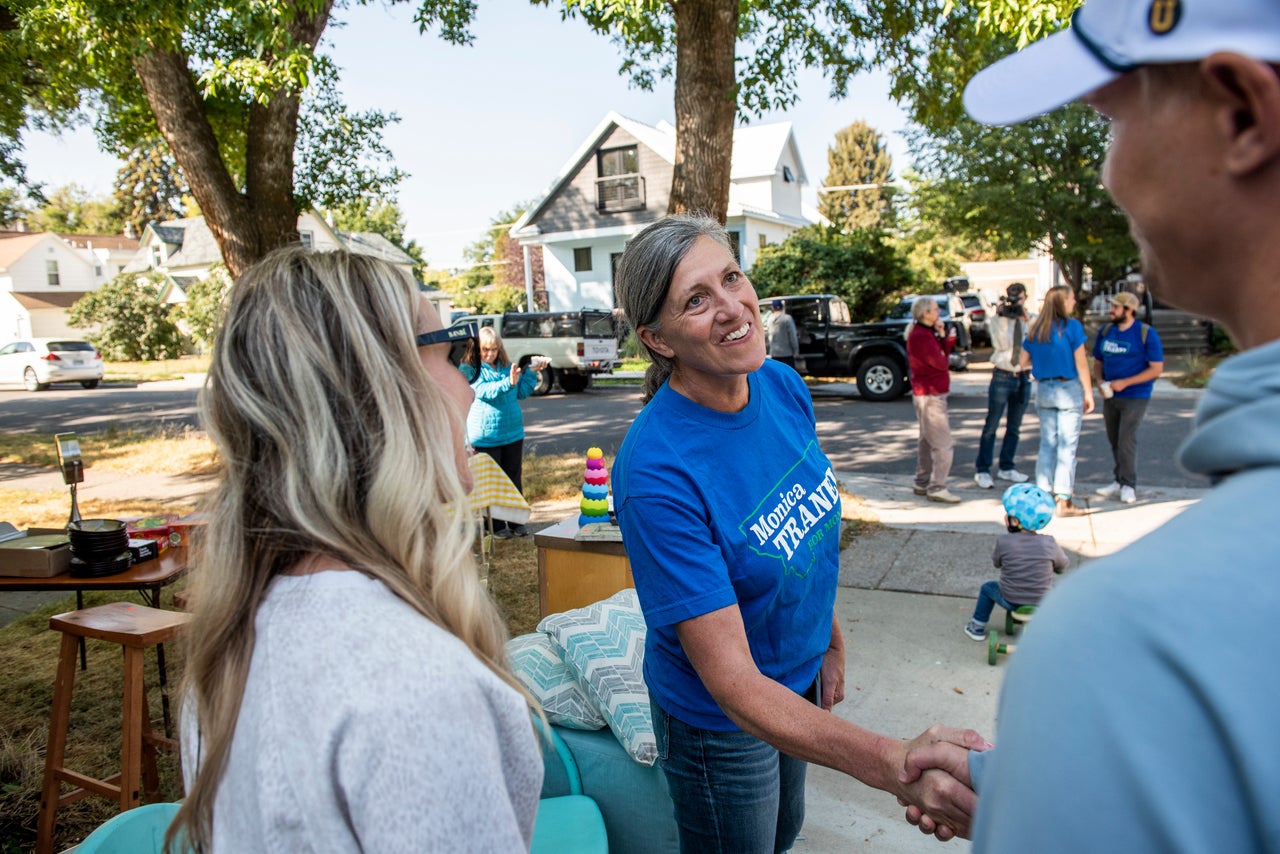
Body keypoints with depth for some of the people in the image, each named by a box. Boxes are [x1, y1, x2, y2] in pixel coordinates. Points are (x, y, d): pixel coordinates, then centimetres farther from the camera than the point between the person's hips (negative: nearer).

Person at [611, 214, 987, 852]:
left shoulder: (784, 386, -12)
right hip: (719, 724, -6)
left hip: (799, 679, 6)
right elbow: (733, 684, -34)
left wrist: (831, 642, 10)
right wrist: (892, 764, -44)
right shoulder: (655, 475, -34)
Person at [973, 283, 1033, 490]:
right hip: (1002, 377, -4)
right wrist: (1002, 317, -20)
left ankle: (1006, 468, 23)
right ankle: (982, 471, 2)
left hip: (1023, 378, 4)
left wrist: (1027, 320, -18)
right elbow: (1002, 344, -15)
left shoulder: (1032, 320, 8)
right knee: (991, 426, -3)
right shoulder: (997, 318, -2)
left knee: (1014, 427, 12)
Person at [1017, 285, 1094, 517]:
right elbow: (1081, 363, -9)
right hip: (1068, 389, -5)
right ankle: (1064, 501, 1)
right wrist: (1089, 393, -3)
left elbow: (1023, 362, 8)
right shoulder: (1071, 326, -9)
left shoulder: (1035, 330, 6)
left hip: (1043, 390, 5)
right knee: (1067, 446, 0)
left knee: (1046, 444, 11)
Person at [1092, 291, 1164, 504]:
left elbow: (1157, 368, -10)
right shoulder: (1105, 332, 7)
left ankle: (1128, 485, 2)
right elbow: (1098, 362, 16)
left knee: (1126, 440, -10)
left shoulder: (1146, 334, -8)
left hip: (1135, 397, -5)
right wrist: (1100, 381, -5)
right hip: (1110, 396, 5)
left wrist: (1124, 382, -17)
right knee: (1114, 441, 9)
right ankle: (1119, 482, 20)